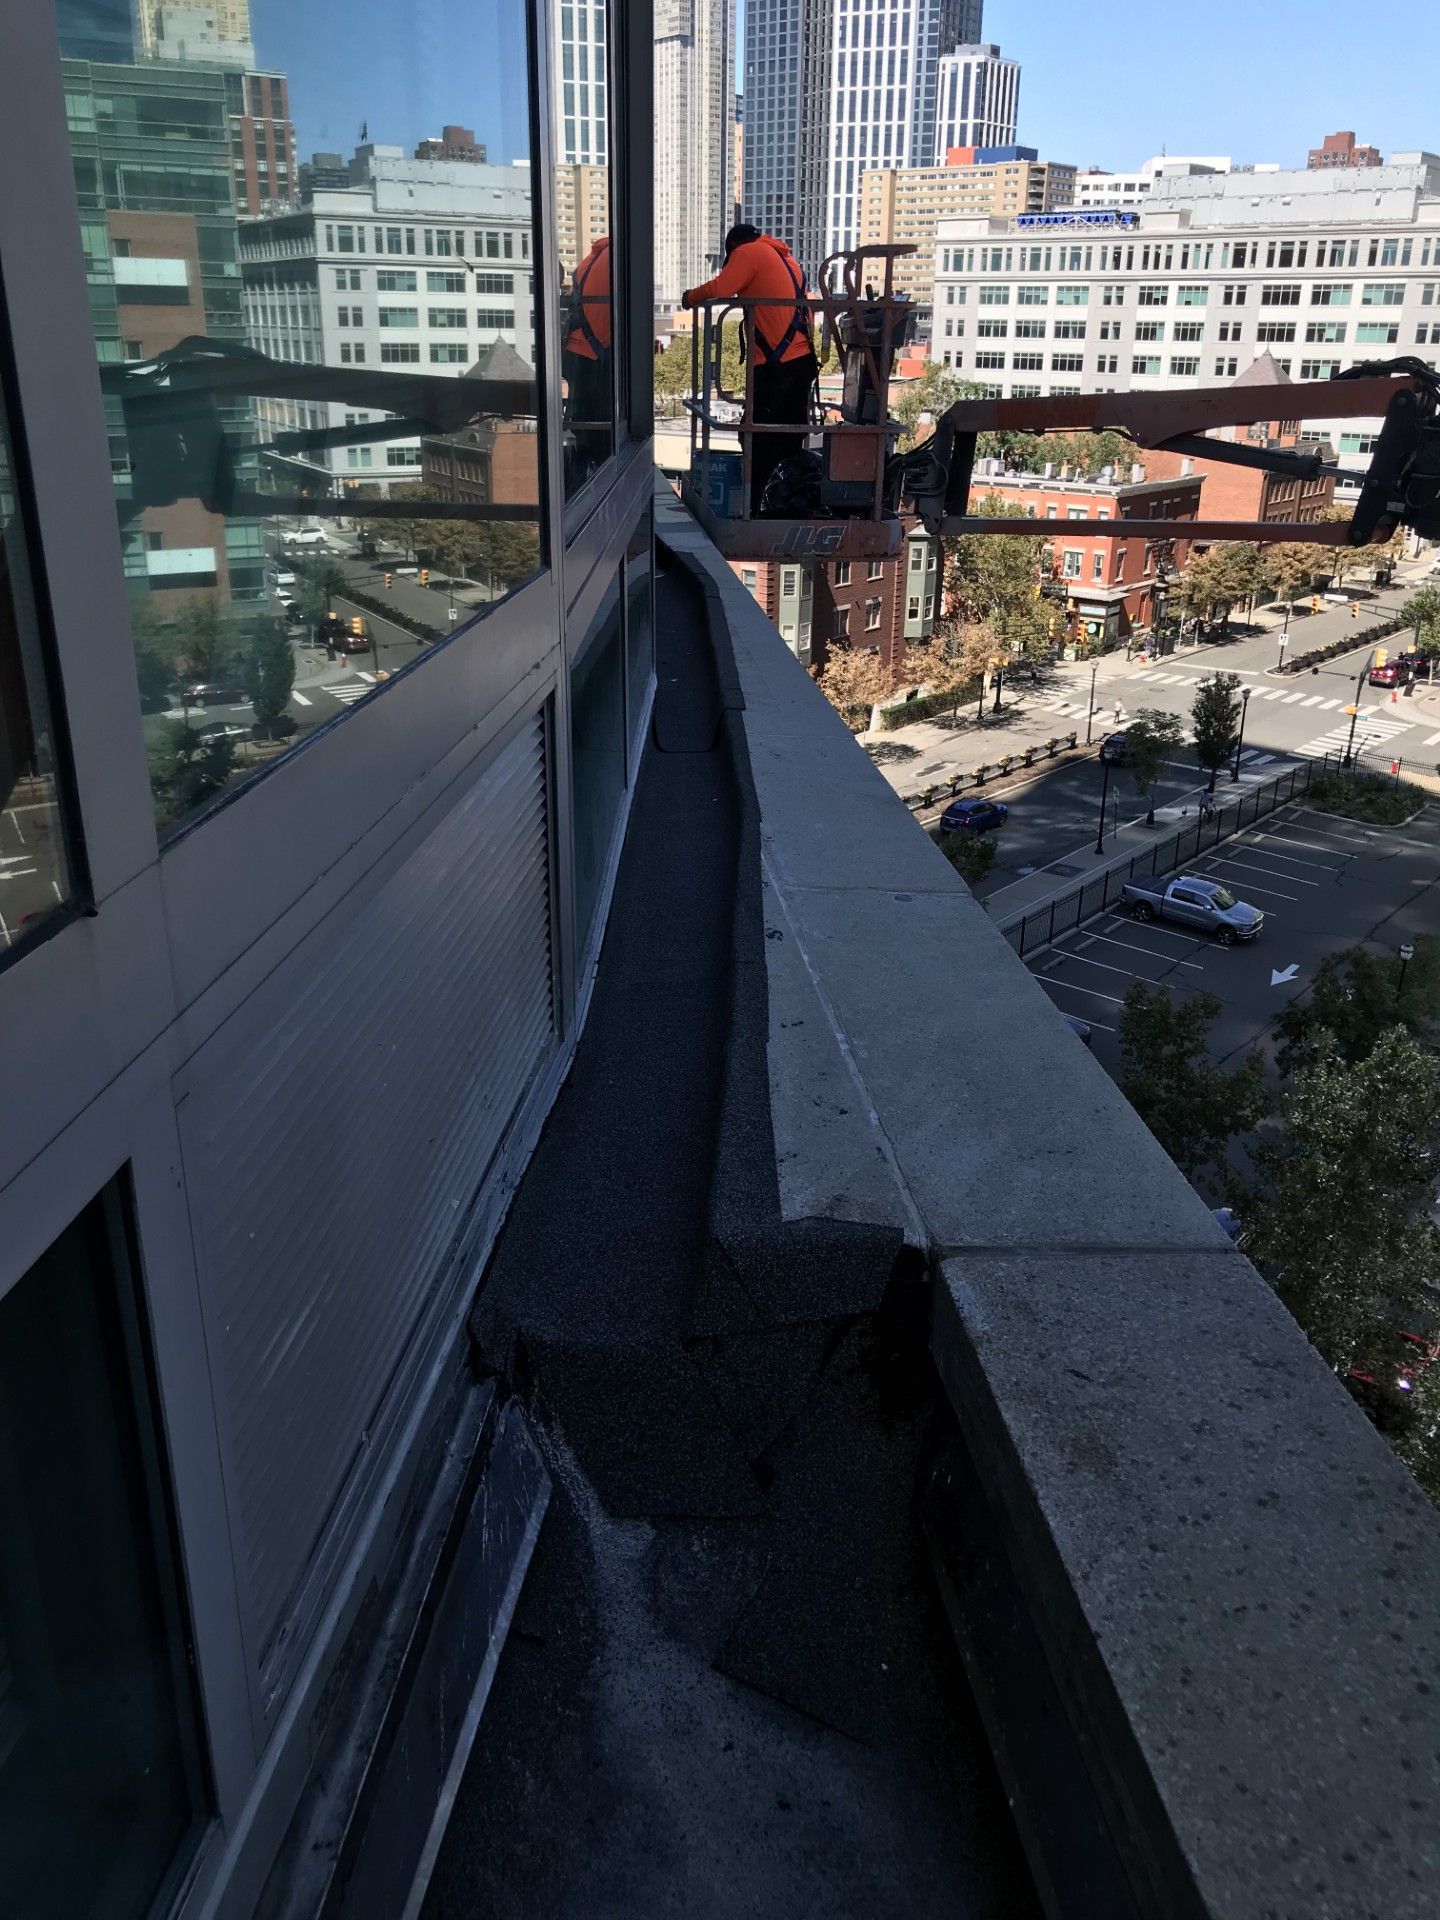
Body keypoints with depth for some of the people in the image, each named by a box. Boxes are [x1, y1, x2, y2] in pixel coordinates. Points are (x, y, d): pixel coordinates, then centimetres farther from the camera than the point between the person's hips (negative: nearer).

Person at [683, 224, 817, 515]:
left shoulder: (748, 252, -2)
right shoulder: (784, 256, 23)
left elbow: (720, 288, -14)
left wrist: (691, 298, 2)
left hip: (776, 365, -8)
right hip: (803, 360, 8)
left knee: (760, 442, -4)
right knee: (790, 442, 12)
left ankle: (751, 509, -3)